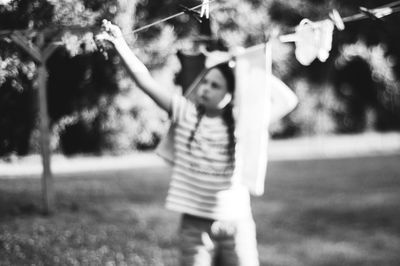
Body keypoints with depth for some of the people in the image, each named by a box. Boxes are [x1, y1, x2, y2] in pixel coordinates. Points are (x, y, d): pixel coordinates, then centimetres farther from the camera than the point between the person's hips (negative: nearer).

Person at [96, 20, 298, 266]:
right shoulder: (185, 114, 1)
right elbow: (144, 79, -6)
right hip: (194, 225, 1)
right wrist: (120, 43, -16)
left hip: (235, 225, -1)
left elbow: (289, 101, -6)